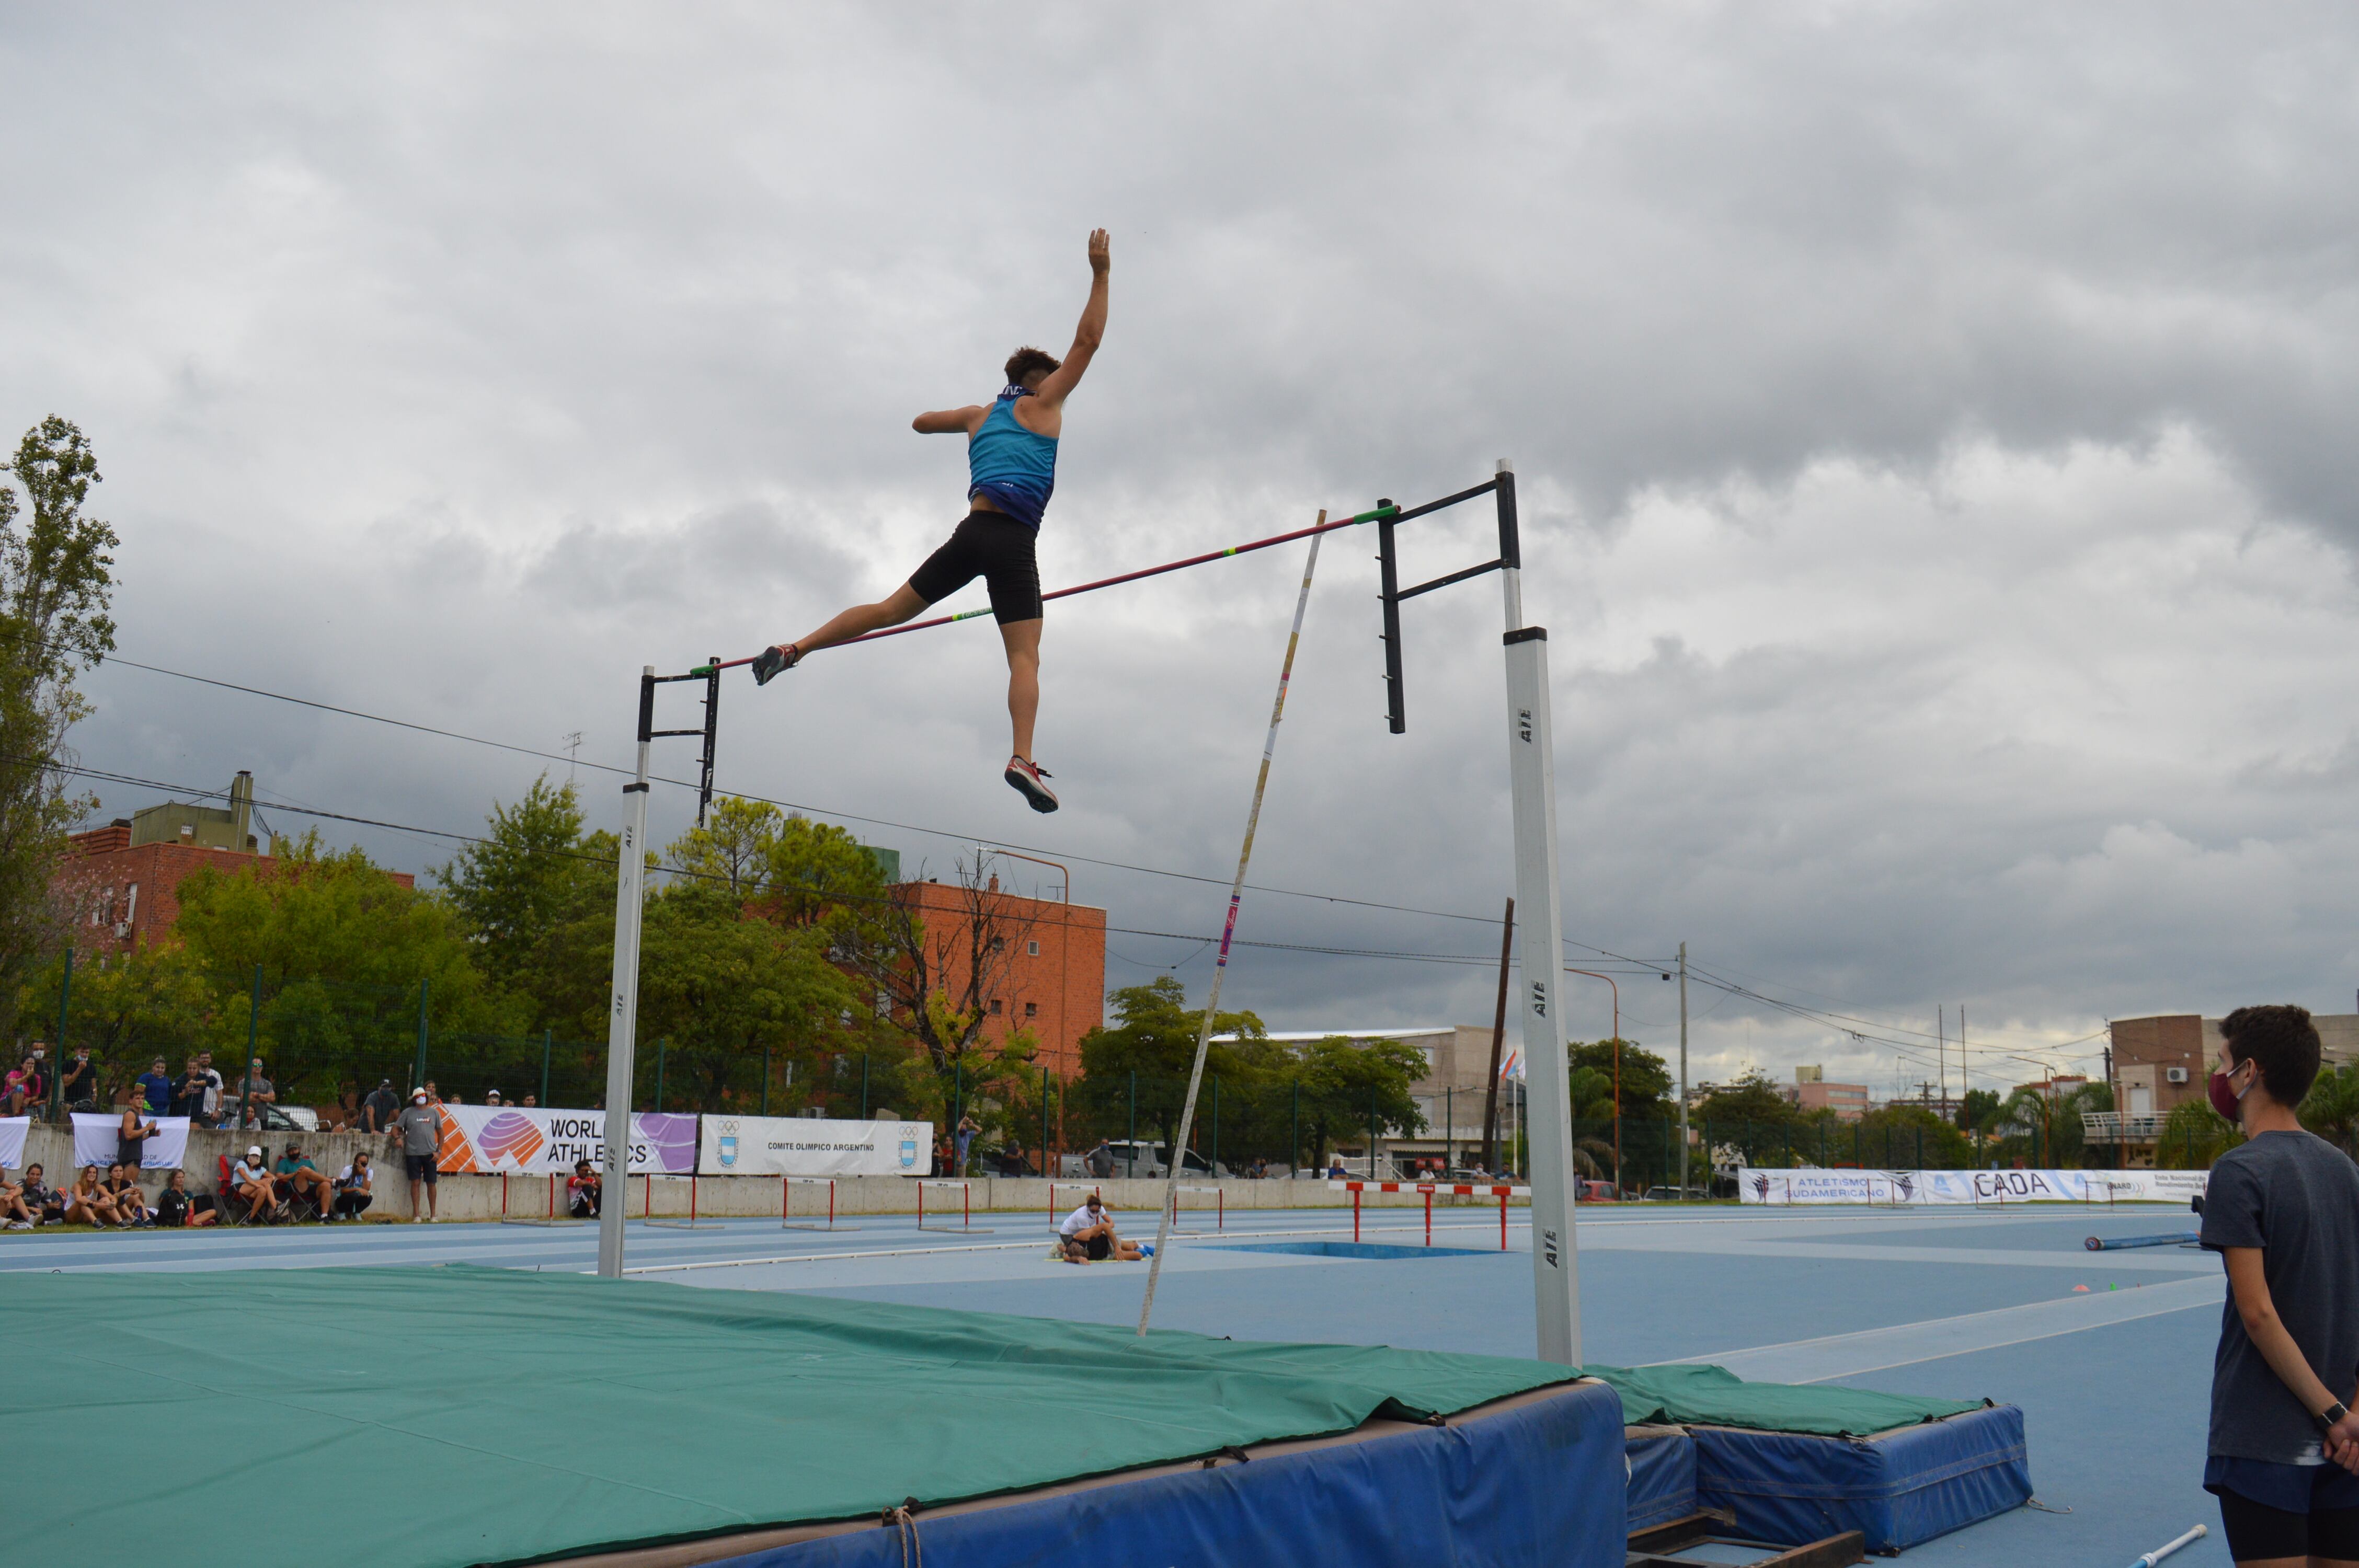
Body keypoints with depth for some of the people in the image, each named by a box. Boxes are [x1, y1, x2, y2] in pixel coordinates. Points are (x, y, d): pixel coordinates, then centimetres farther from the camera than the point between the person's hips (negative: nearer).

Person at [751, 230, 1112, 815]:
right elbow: (1087, 342, 3)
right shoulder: (1041, 404, 7)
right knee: (1025, 657, -12)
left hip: (973, 531, 6)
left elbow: (921, 422, 40)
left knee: (891, 609, 16)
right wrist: (1100, 273, 7)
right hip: (1013, 542, -6)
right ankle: (1023, 759, -27)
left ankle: (792, 650, 15)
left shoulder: (978, 415, 23)